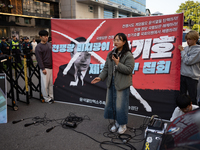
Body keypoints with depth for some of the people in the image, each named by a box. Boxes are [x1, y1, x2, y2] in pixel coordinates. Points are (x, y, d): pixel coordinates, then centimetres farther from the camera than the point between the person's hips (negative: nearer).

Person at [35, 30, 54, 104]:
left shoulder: (49, 44, 12)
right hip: (45, 68, -6)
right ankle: (46, 98, 13)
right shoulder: (38, 47, -7)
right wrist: (43, 68, -15)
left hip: (51, 67, 6)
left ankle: (51, 96, 23)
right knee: (45, 84, 0)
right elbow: (39, 59, -11)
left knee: (51, 82, 11)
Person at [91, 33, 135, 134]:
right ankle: (116, 123, 31)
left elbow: (129, 70, -15)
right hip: (111, 84, 6)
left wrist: (118, 63, -21)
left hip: (122, 85, -6)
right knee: (111, 103, 13)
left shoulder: (128, 55, -9)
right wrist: (101, 77, -4)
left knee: (121, 105, 0)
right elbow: (106, 68, 10)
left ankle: (123, 125, 21)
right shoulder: (110, 54, 10)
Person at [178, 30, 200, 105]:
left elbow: (187, 61, -17)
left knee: (192, 98, 5)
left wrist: (182, 51, -9)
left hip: (192, 77, -6)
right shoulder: (185, 48, 8)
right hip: (183, 75, 6)